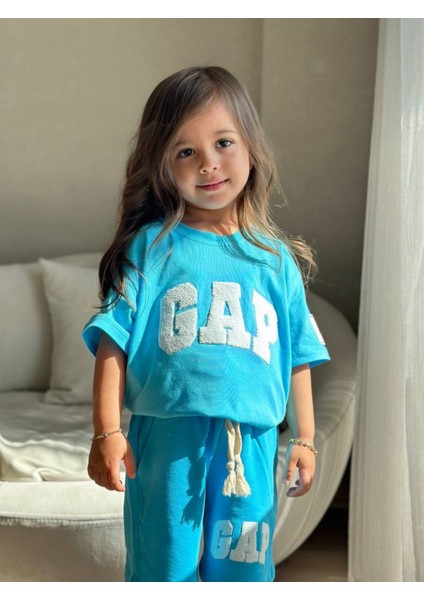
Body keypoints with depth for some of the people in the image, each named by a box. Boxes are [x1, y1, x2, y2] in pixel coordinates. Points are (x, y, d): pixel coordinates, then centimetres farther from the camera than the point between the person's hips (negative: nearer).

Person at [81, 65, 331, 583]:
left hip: (251, 446, 2)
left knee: (245, 569, 11)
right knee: (161, 566, 9)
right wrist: (107, 432, -9)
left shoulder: (276, 259, 9)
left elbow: (298, 358, 12)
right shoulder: (150, 247, 1)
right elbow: (114, 342, -3)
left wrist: (304, 439, 11)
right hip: (165, 440, -2)